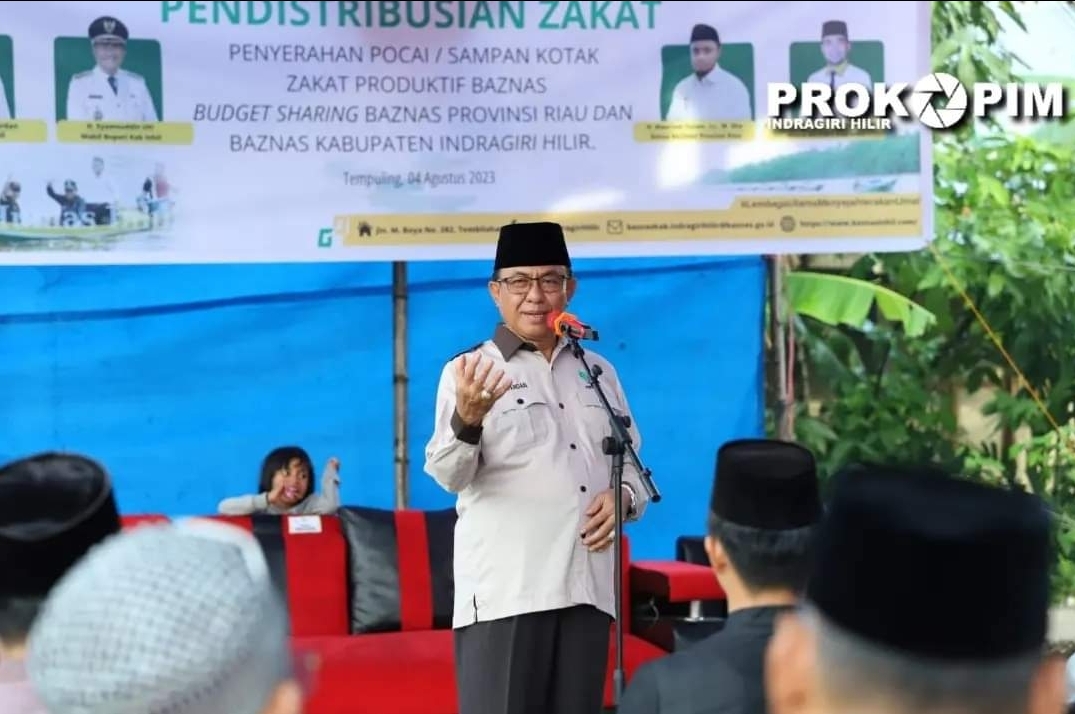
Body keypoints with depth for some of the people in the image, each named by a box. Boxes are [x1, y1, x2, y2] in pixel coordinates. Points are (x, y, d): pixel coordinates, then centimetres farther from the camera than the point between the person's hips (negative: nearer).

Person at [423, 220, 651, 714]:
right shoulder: (469, 370, 0)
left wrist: (623, 496, 1)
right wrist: (467, 420, -33)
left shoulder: (598, 371, 16)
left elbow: (633, 460, 23)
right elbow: (449, 475, -12)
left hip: (586, 586, 5)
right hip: (504, 588, -5)